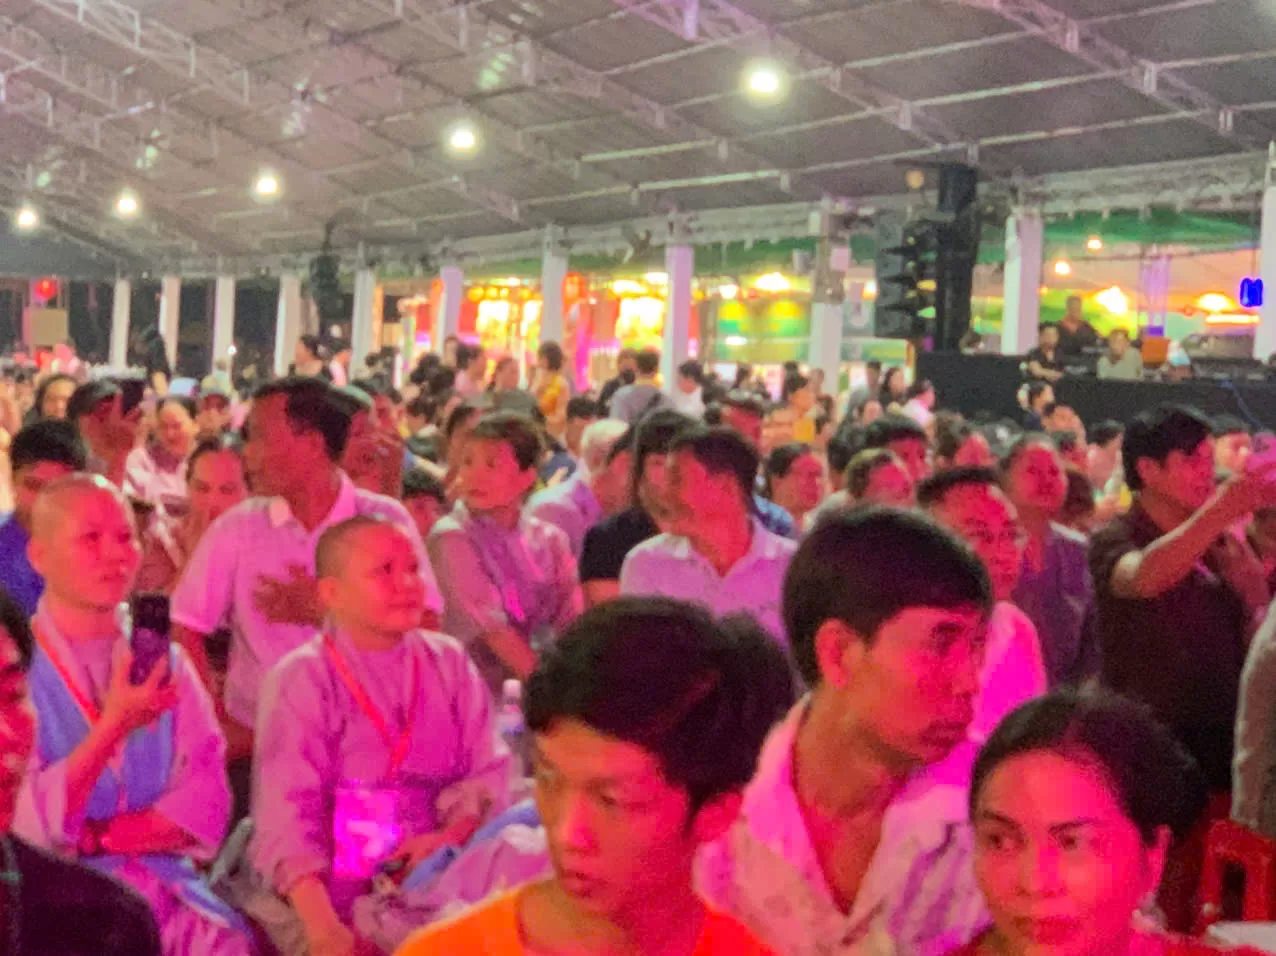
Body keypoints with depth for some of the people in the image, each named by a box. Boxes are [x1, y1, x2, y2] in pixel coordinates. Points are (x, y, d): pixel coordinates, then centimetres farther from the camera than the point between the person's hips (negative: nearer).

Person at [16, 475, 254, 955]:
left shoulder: (166, 661, 11)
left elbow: (206, 805, 1)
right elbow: (26, 824, -10)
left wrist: (94, 836, -11)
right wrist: (114, 725, -19)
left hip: (160, 883, 3)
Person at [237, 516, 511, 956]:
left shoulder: (450, 663, 10)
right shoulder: (299, 679, -3)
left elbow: (488, 772, 7)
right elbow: (286, 812, -13)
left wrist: (453, 834, -15)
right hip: (327, 888, -3)